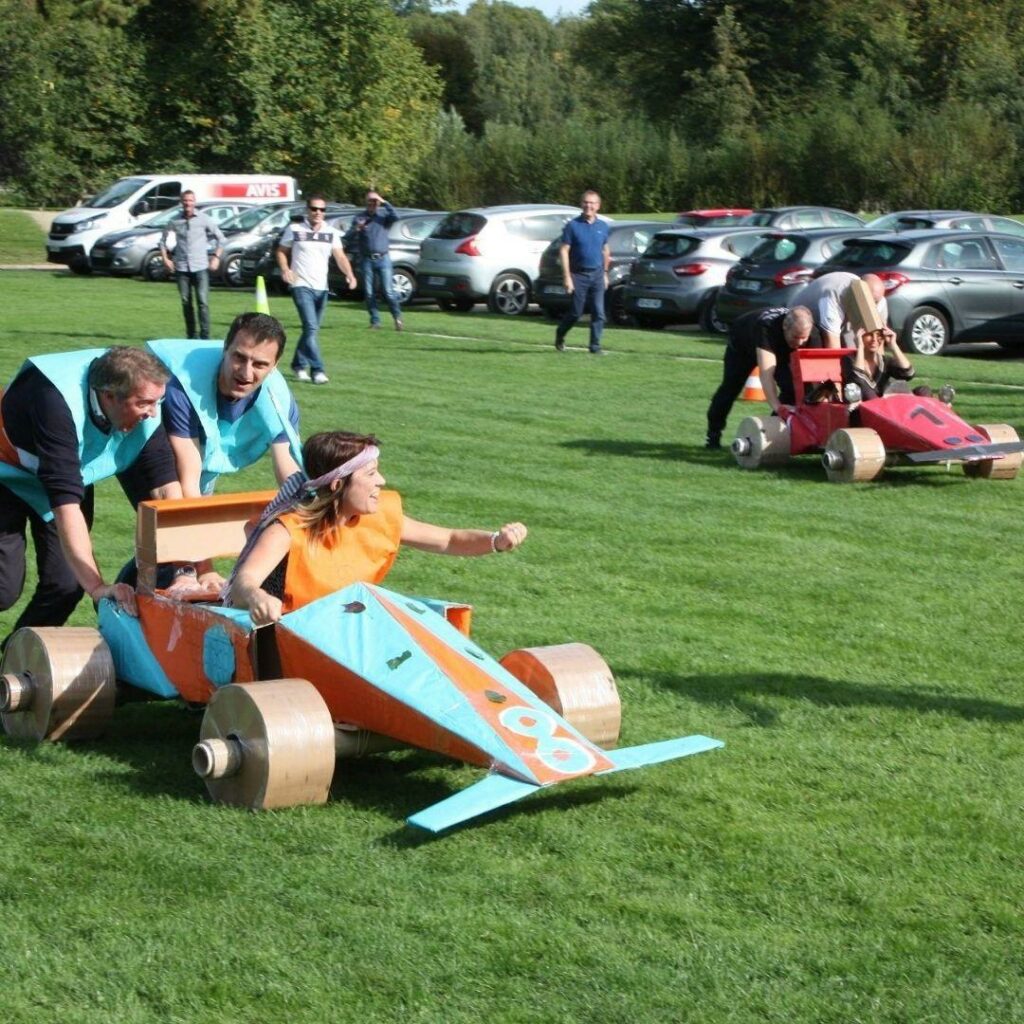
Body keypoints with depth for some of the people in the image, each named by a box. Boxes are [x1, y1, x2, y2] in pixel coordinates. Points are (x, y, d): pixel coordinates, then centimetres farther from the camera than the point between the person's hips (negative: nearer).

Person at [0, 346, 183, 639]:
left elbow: (165, 487, -23)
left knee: (66, 585, -4)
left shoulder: (145, 410, -24)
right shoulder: (57, 402, -41)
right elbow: (65, 504, -44)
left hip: (72, 475, 5)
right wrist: (97, 586, -48)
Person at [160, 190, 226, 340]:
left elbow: (220, 238, 8)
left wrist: (216, 257, 0)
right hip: (181, 268, 2)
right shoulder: (175, 222, 5)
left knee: (203, 301, -10)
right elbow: (163, 240, 18)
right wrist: (166, 259, 7)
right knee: (186, 302, 6)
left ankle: (205, 335, -11)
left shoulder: (203, 219, 0)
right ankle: (191, 335, 16)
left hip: (200, 267, -2)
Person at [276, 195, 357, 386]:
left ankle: (299, 365, 27)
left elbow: (340, 257, 0)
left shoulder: (331, 233, 7)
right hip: (301, 286, -4)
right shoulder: (294, 230, 0)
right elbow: (281, 251, 8)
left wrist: (349, 274, -18)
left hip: (321, 287, 4)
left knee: (312, 329, 12)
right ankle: (317, 370, -19)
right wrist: (285, 270, -10)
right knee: (310, 327, -16)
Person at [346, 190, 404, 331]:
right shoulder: (359, 217, 7)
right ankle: (375, 321, 10)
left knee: (388, 291, -6)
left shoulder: (383, 215, 5)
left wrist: (385, 203, -19)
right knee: (369, 293, 2)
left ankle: (397, 317, 9)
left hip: (383, 259, -2)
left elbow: (395, 217, -16)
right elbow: (348, 238, 2)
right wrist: (357, 229, -18)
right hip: (367, 260, 2)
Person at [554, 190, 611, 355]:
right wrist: (567, 276, -14)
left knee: (599, 313, -4)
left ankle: (595, 346, 3)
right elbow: (563, 251, -8)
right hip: (579, 275, -3)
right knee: (576, 312, 3)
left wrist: (605, 273, 16)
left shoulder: (603, 227, 6)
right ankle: (559, 336, 27)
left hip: (597, 274, 3)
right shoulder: (573, 226, -6)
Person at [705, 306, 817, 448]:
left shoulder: (811, 334, -36)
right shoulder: (766, 327, -50)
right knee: (731, 387, 5)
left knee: (793, 387, -18)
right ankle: (713, 434, 27)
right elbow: (766, 373, -57)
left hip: (780, 348, 3)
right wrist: (778, 407, -67)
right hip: (742, 342, -3)